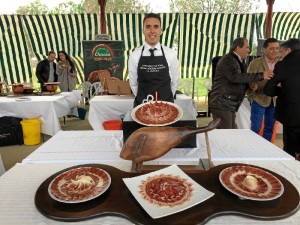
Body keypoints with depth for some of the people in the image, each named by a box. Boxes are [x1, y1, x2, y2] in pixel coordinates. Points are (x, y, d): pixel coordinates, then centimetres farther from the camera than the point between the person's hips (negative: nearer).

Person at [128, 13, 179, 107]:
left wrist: (167, 99, 7)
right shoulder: (134, 56, -8)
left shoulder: (171, 54, -7)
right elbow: (133, 83, 1)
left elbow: (174, 82, 2)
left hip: (165, 103, 1)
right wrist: (142, 99, 6)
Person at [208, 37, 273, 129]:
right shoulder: (228, 60, -11)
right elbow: (235, 77, -26)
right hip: (221, 104, -9)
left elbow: (241, 80, 25)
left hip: (230, 105, 9)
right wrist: (261, 75, -22)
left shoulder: (239, 61, 19)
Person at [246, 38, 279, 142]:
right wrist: (252, 86, -31)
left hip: (273, 101, 4)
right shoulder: (255, 63, -7)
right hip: (259, 100, -4)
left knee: (269, 128, 13)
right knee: (255, 128, -1)